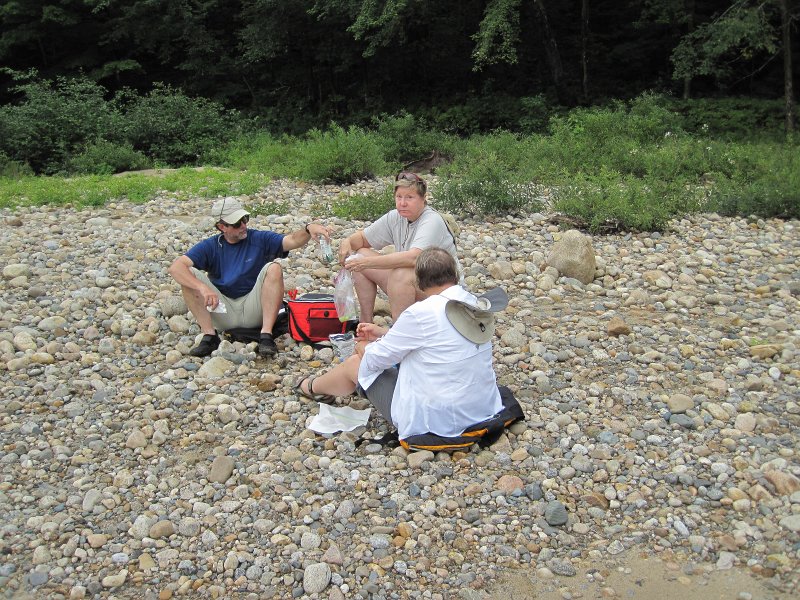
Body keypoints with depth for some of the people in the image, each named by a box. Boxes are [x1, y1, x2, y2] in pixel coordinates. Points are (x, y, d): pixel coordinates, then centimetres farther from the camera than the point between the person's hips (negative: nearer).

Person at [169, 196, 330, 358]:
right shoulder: (210, 246, 2)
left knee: (274, 268, -23)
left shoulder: (259, 239, 2)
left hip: (253, 310, -1)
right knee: (189, 275, -16)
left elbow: (292, 241, -13)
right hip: (222, 311, 1)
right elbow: (175, 267, -12)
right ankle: (209, 335, -20)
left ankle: (266, 335, -28)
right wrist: (203, 288, -30)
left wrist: (309, 229, -36)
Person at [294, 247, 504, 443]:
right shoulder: (478, 305, 0)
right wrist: (385, 333, 18)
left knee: (355, 363, 12)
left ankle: (314, 388, 45)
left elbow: (376, 359, -9)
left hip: (433, 419, -7)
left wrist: (363, 348, 13)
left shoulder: (422, 313, -22)